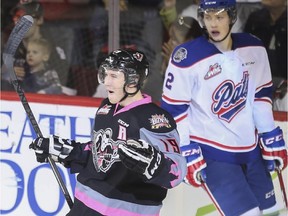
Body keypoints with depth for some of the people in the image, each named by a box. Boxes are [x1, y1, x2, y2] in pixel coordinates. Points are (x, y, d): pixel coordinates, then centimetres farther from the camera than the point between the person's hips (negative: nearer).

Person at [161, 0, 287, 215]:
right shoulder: (187, 58, -18)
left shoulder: (254, 49, -2)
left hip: (251, 150, 6)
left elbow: (261, 95, 9)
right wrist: (188, 155, -13)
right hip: (212, 154, -6)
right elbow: (173, 110, -12)